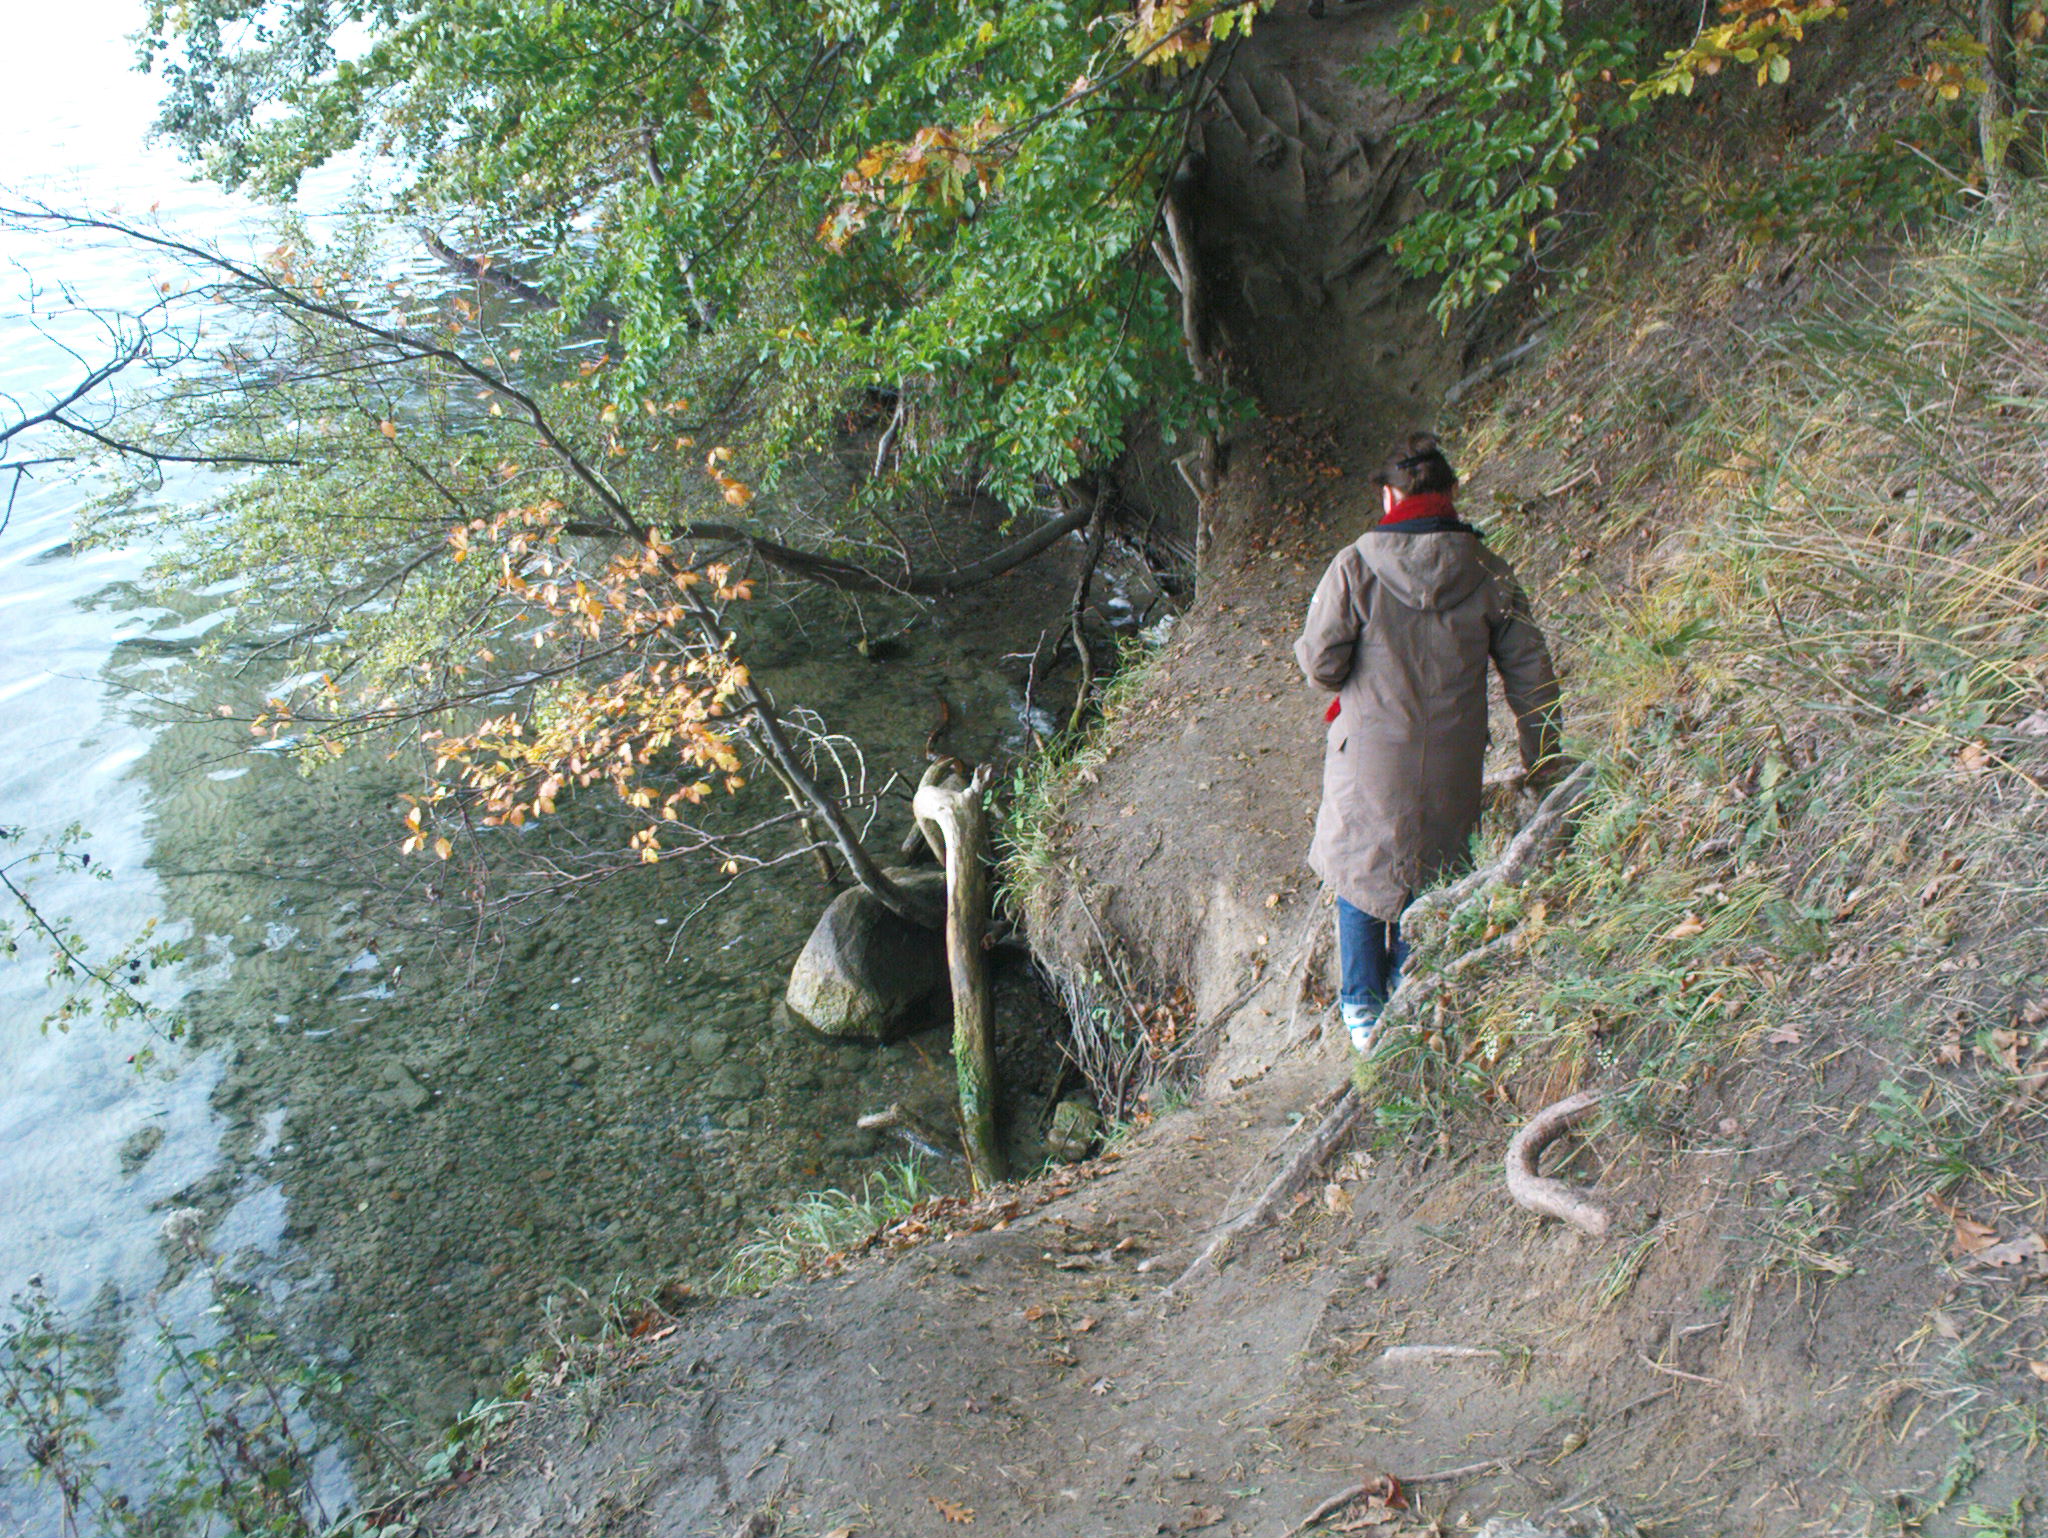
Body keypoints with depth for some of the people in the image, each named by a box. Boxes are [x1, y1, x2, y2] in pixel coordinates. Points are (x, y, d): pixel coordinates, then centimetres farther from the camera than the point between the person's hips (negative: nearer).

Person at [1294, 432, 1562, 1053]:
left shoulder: (1355, 567, -14)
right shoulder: (1488, 571, -4)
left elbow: (1321, 662, -13)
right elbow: (1530, 671, 0)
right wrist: (1542, 762, 10)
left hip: (1371, 756, -2)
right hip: (1453, 765, 2)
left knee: (1361, 870, 17)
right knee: (1431, 874, 21)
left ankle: (1363, 1012, 23)